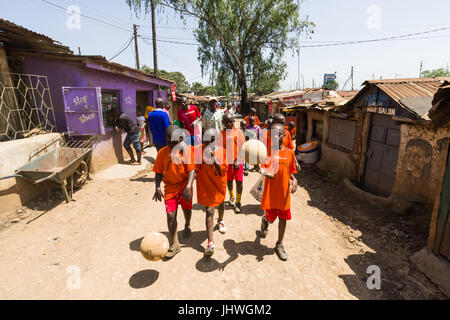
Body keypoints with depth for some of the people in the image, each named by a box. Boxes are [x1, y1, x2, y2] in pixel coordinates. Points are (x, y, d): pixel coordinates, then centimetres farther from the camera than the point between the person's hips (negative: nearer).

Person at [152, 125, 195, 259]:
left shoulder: (187, 150, -13)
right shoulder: (162, 153, -7)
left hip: (184, 186, 0)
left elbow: (191, 170, -18)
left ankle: (187, 225, 53)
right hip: (170, 187, 1)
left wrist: (188, 187, -31)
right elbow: (158, 172, 0)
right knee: (170, 215, -5)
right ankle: (174, 245, 10)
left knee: (187, 209, 17)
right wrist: (158, 188, -15)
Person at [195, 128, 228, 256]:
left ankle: (220, 221, 59)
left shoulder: (221, 151, -11)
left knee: (221, 204, 25)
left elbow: (223, 171, -16)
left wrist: (214, 160, -30)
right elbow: (195, 168, -8)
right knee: (209, 211, -9)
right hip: (205, 185, -3)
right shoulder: (199, 149, -13)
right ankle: (210, 242, -2)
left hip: (219, 184, 3)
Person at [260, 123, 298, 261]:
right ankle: (265, 220, 51)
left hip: (284, 192, 3)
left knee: (283, 218, 12)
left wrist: (294, 180, -8)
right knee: (271, 217, 11)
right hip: (271, 193, -3)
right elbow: (270, 173, -23)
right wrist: (266, 173, -47)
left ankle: (279, 245, 34)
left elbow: (289, 172, 13)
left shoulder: (290, 153, 1)